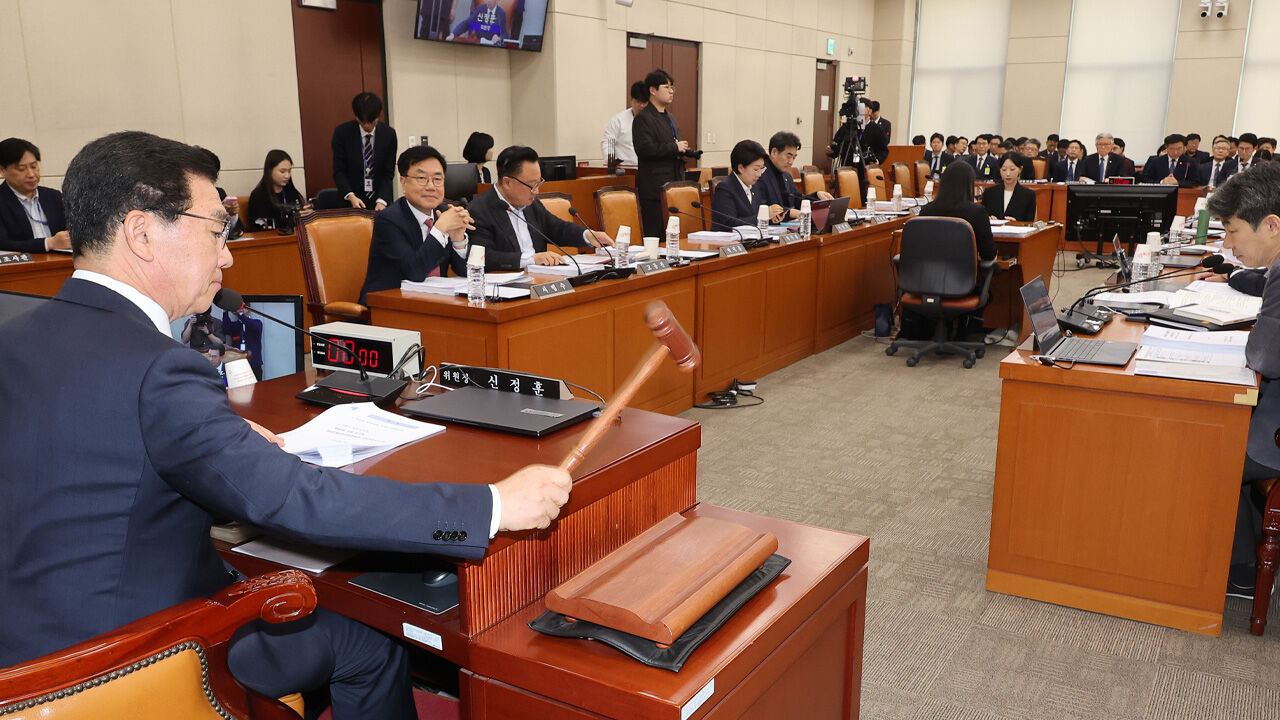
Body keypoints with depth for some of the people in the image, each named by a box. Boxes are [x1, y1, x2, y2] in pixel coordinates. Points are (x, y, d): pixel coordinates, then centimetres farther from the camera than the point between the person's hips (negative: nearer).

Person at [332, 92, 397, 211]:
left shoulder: (389, 133, -3)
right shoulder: (342, 133, -6)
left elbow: (388, 173, -3)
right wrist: (350, 196, -20)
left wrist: (382, 200, -16)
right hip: (350, 201, -1)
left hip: (380, 200, 1)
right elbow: (339, 171, -5)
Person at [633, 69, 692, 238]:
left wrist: (683, 151, 8)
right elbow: (644, 148, -20)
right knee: (655, 234, -8)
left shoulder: (670, 118, 21)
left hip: (674, 184, 8)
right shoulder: (643, 118, -7)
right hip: (654, 187, -8)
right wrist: (674, 147, -15)